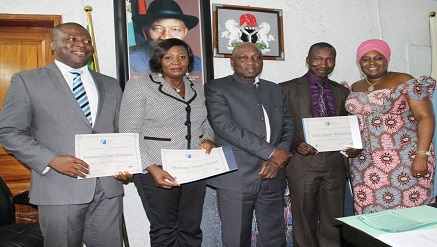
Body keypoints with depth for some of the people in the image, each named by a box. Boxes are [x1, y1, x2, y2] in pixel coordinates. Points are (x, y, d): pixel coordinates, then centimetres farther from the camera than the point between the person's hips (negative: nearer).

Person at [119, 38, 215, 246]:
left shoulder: (198, 90, 12)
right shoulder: (139, 86, -2)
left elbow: (206, 123, 22)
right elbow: (129, 134, -7)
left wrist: (208, 139, -1)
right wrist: (152, 168, -17)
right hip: (157, 171, -4)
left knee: (191, 230, 10)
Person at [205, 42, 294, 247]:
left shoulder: (275, 90, 17)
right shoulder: (216, 88, -1)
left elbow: (288, 126, 12)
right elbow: (225, 126, -14)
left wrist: (277, 161, -6)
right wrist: (272, 152, -14)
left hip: (272, 177, 5)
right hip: (235, 178, -4)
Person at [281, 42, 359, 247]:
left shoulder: (342, 92, 14)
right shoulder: (288, 89, 1)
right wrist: (295, 144, -18)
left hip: (335, 162, 4)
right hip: (303, 162, -3)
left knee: (333, 221, 11)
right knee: (304, 221, 7)